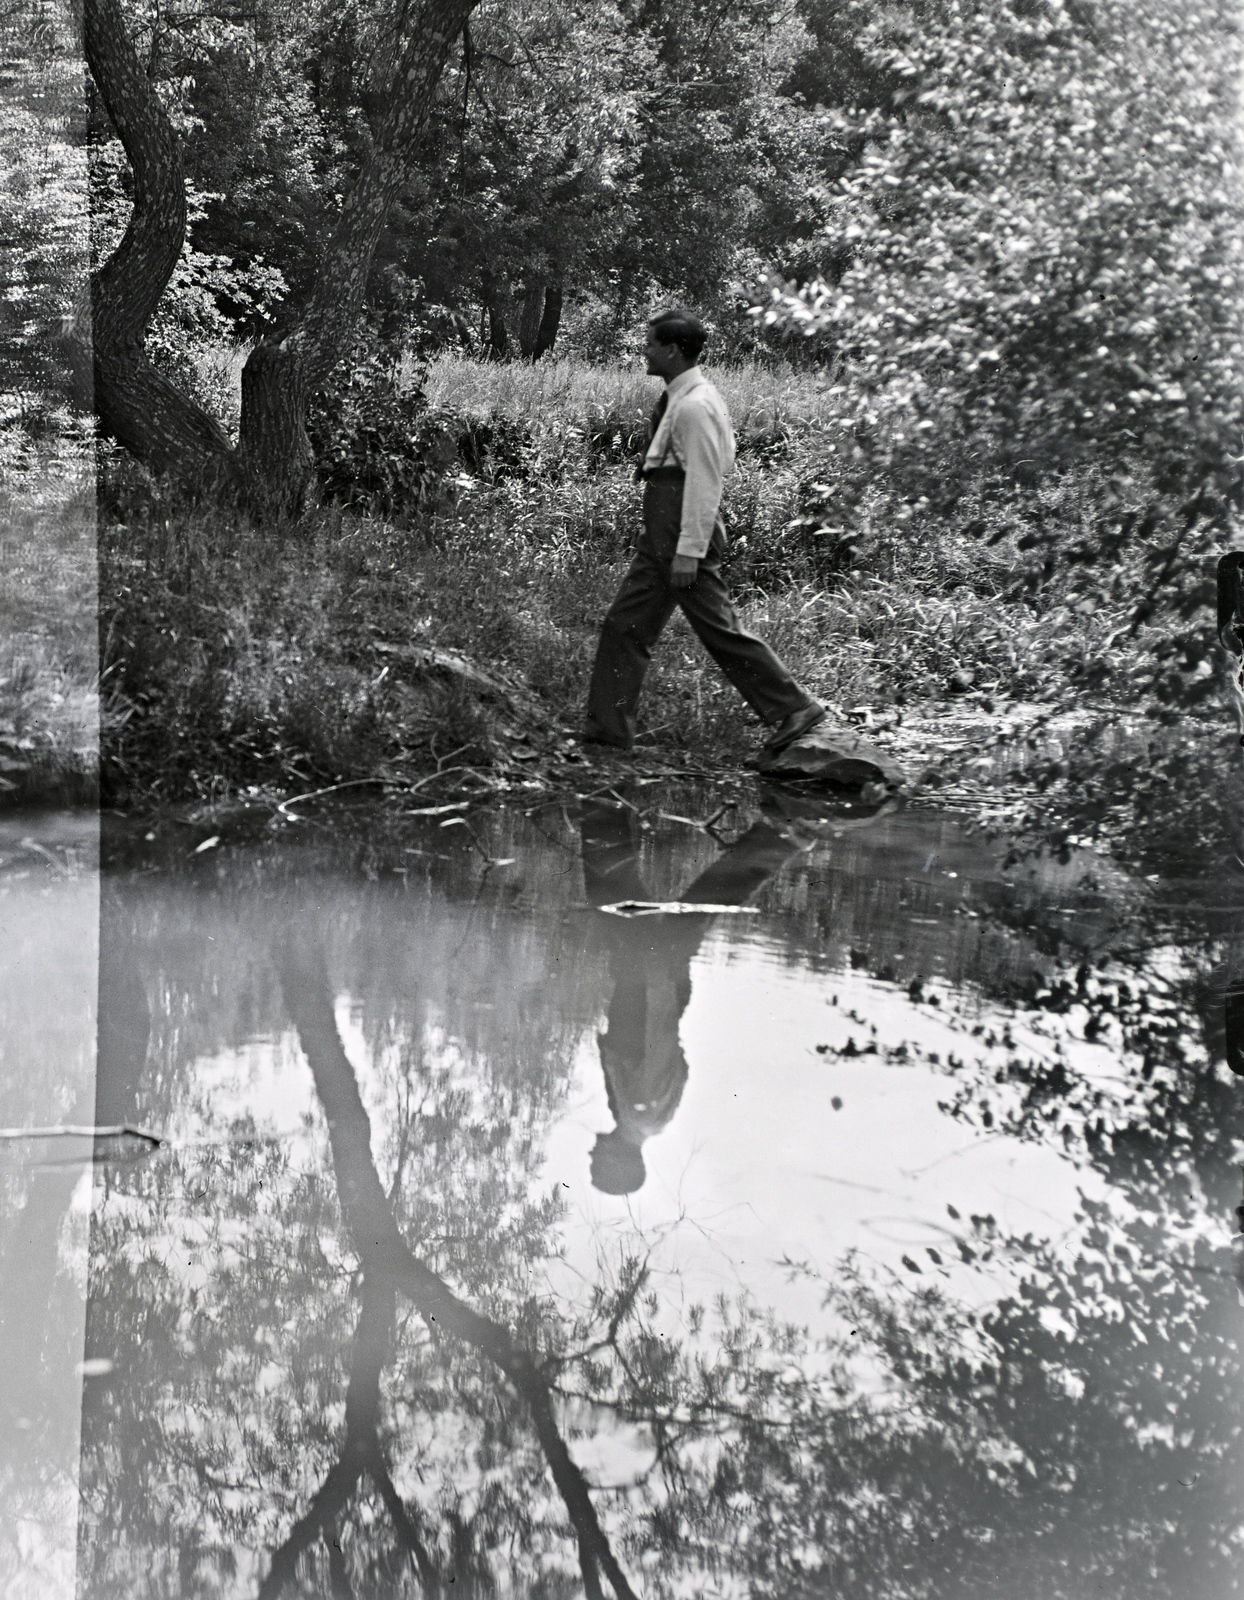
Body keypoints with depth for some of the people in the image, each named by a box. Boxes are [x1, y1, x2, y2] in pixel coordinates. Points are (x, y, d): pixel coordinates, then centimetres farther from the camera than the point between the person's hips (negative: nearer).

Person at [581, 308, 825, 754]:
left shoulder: (695, 406, -16)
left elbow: (704, 482, -19)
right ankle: (608, 729, 14)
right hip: (660, 535, 10)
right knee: (624, 625, 9)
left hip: (683, 534, -10)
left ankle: (793, 707, 3)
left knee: (719, 629, -5)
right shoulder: (679, 400, 13)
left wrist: (689, 551, -21)